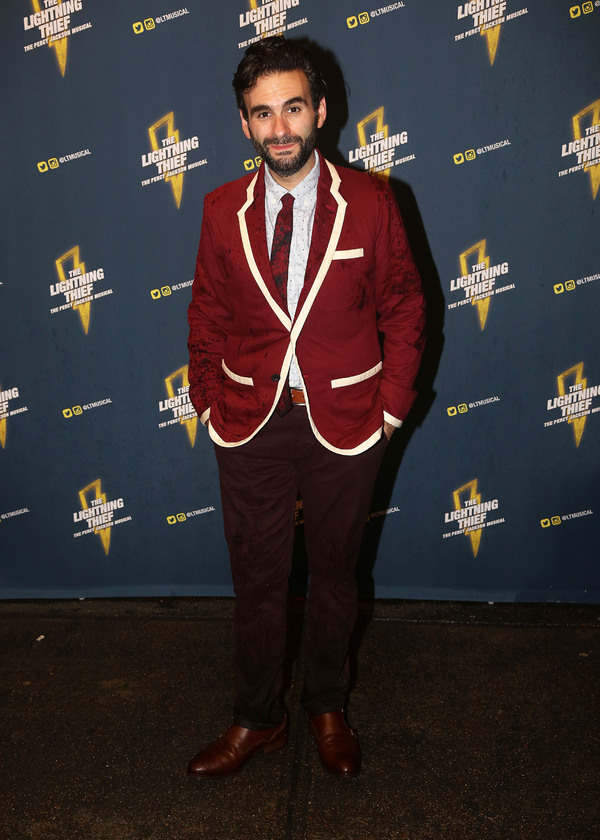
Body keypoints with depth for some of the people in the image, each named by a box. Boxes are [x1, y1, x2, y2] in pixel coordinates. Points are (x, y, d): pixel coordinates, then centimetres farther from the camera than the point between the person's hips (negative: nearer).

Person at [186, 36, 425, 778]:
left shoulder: (370, 203, -5)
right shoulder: (222, 210, 0)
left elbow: (403, 310, 0)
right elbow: (207, 318, 7)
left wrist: (390, 409, -4)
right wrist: (210, 407, 3)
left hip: (343, 425, -1)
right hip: (251, 425, 1)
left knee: (334, 576, 16)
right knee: (256, 582, 13)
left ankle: (327, 708, 41)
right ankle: (258, 720, 36)